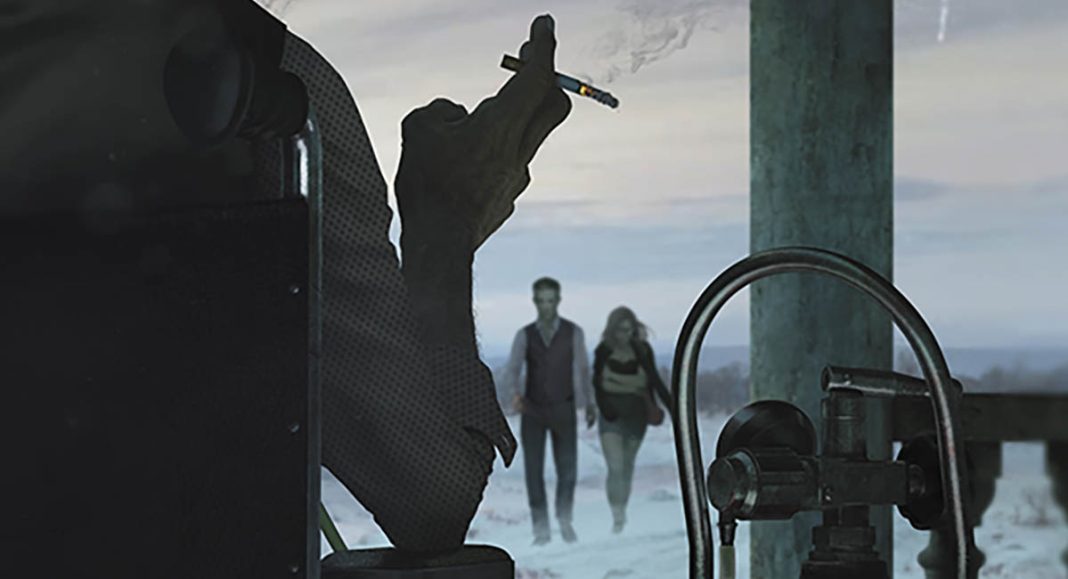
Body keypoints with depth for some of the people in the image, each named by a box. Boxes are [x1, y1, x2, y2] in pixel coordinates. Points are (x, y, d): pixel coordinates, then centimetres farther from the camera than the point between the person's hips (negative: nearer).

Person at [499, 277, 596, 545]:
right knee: (534, 470, -3)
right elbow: (511, 370, -8)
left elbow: (582, 369, 11)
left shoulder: (573, 333, 1)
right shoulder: (524, 335, 0)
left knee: (567, 470, -4)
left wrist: (589, 403, 18)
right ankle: (541, 529, 7)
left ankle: (565, 520, 21)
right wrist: (513, 394, -29)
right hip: (532, 411, 0)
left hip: (564, 410, 0)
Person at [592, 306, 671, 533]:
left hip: (635, 413, 1)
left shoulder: (643, 350, -6)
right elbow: (596, 382, 2)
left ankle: (622, 510, 30)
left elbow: (655, 380, 2)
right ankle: (617, 517, -13)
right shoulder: (603, 351, -7)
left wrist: (672, 406, -5)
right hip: (612, 413, -1)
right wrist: (604, 408, -11)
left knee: (627, 466, 13)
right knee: (615, 468, -14)